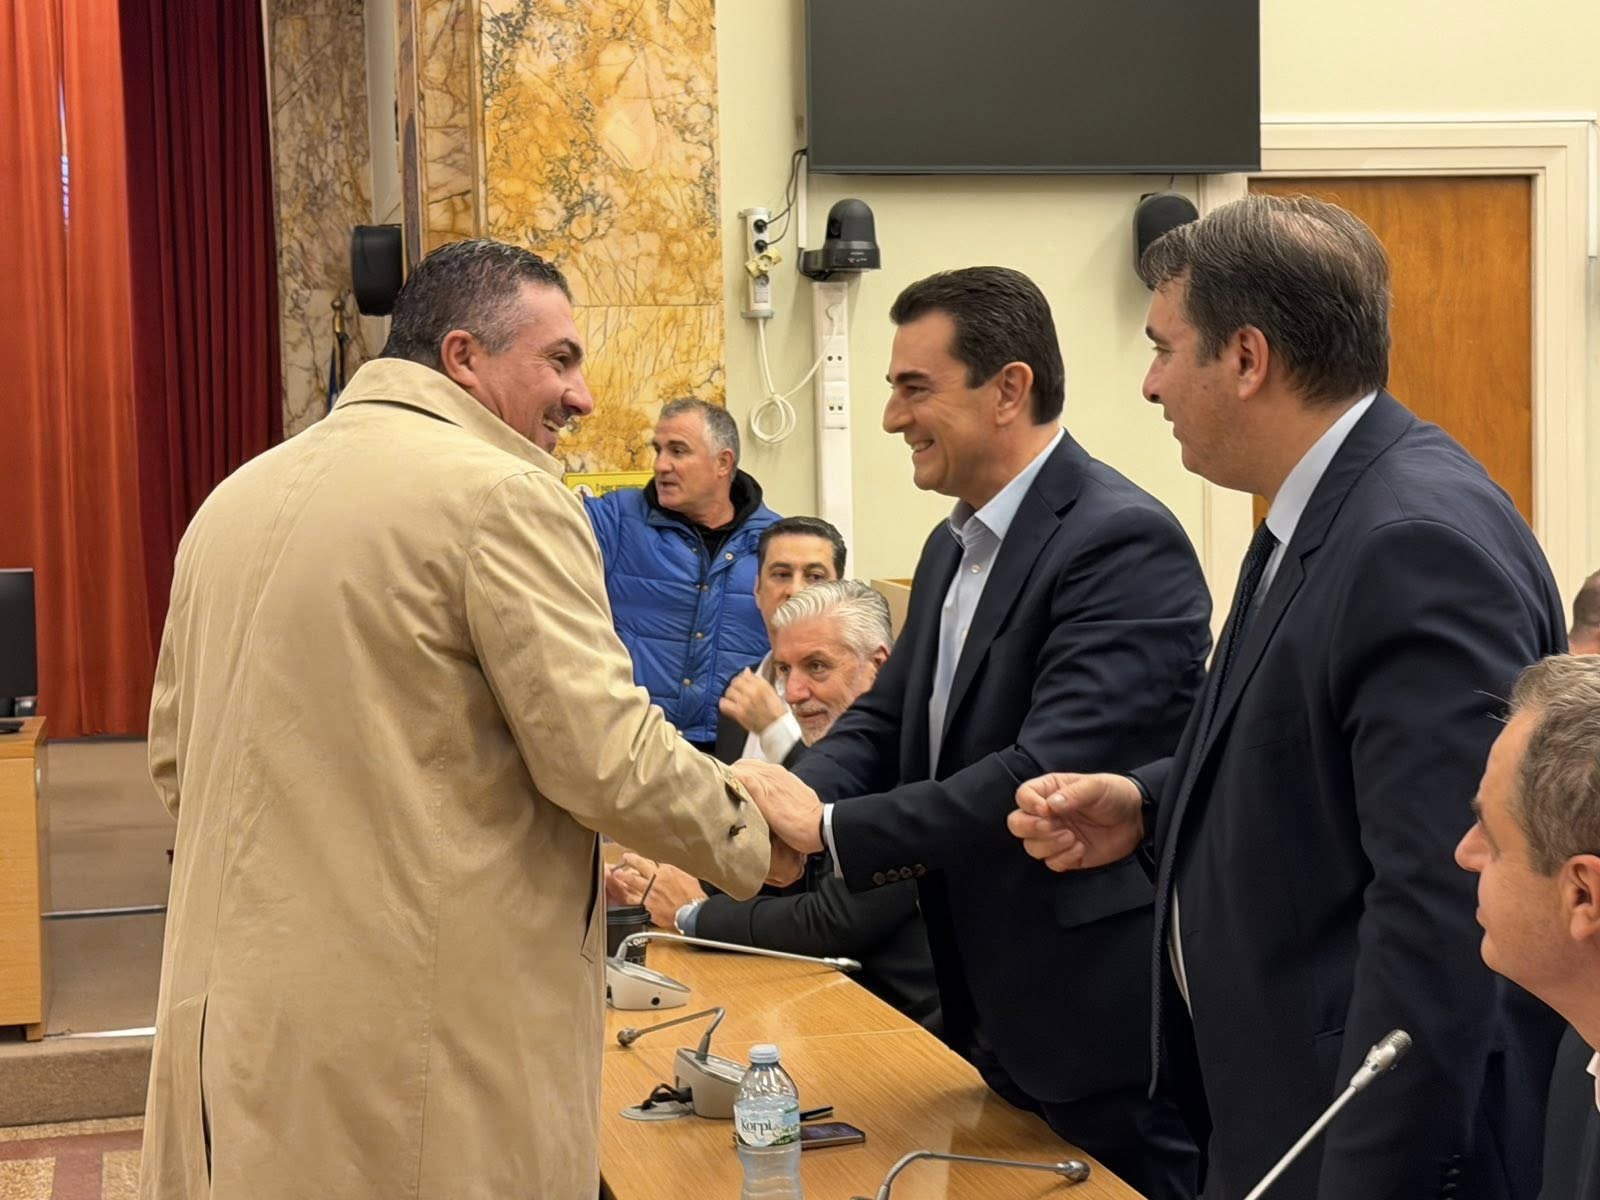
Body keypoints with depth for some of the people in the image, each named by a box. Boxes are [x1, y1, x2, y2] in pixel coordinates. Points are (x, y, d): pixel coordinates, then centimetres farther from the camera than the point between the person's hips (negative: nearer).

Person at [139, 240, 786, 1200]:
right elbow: (605, 758, -16)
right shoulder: (502, 492, -12)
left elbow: (176, 758, 17)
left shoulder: (237, 496, 11)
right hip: (427, 1045, -7)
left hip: (236, 1020, 7)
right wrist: (753, 831, 1)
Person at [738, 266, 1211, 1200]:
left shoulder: (1123, 542, -20)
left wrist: (830, 826, -24)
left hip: (1103, 1020, -9)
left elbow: (1046, 774, -28)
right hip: (993, 1011, 9)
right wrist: (789, 797, -12)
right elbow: (887, 719, 9)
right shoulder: (955, 545, 11)